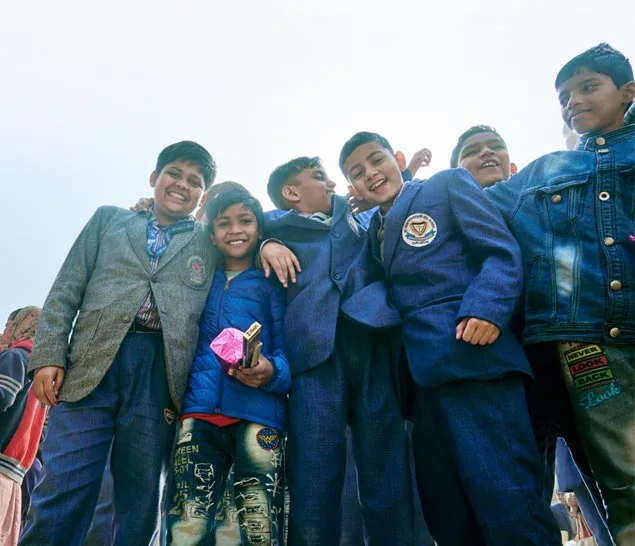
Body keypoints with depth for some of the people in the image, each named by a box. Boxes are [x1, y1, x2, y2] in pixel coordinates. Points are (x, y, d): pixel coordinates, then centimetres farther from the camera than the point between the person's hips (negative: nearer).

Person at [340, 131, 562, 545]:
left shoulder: (448, 185, 9)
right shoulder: (373, 232, 26)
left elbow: (502, 251, -2)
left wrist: (487, 309, -21)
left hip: (471, 355, -6)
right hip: (420, 374, 7)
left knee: (505, 501, -11)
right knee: (443, 505, 11)